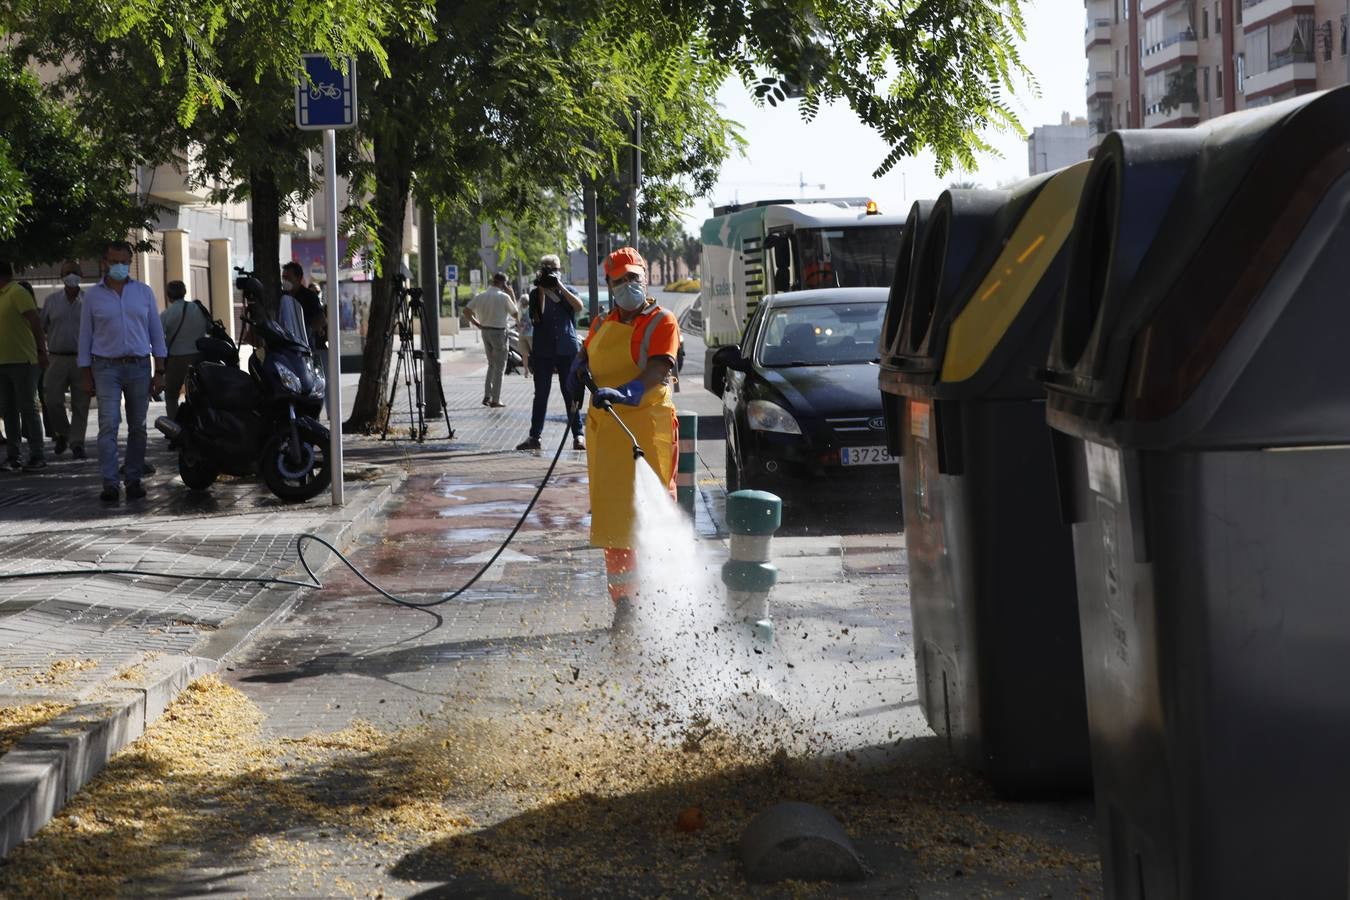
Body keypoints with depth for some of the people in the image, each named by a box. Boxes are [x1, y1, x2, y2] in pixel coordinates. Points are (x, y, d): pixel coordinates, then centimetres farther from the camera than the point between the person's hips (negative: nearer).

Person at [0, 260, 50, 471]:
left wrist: (41, 351, -20)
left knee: (28, 408, -5)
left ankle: (37, 456, -2)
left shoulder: (18, 293, -11)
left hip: (22, 361, -9)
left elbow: (36, 321, -17)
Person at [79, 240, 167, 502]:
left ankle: (134, 480, 10)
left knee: (137, 427, 4)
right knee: (109, 424, -13)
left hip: (139, 367, 2)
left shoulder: (144, 292, 9)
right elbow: (85, 336, 8)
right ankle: (109, 483, -15)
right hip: (106, 368, -2)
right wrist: (86, 377, 3)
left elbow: (156, 332, 10)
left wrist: (159, 372, 4)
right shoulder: (93, 296, 5)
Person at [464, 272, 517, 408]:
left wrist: (477, 324, 9)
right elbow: (516, 315, -5)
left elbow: (466, 311, 4)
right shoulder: (504, 297, -12)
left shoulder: (481, 296, 4)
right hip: (499, 332, -6)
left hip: (485, 331, 6)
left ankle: (487, 396, 12)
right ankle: (495, 400, 2)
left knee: (491, 365, 19)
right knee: (499, 367, 3)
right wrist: (512, 297, 4)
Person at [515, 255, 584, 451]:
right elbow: (537, 317, -9)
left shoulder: (567, 292, 9)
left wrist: (560, 287, -13)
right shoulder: (535, 293, 7)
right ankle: (534, 436, 4)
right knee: (541, 394, 1)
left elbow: (578, 306, -11)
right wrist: (542, 291, -13)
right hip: (543, 350, 0)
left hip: (567, 349, 0)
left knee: (571, 394, 1)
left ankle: (578, 435, 4)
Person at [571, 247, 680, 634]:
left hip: (648, 427, -6)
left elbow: (659, 372, -17)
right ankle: (624, 602, 11)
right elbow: (586, 354, 36)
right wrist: (577, 371, 12)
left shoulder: (661, 322, -2)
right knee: (612, 517, 5)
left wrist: (625, 392, -34)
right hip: (605, 428, 6)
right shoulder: (602, 324, 18)